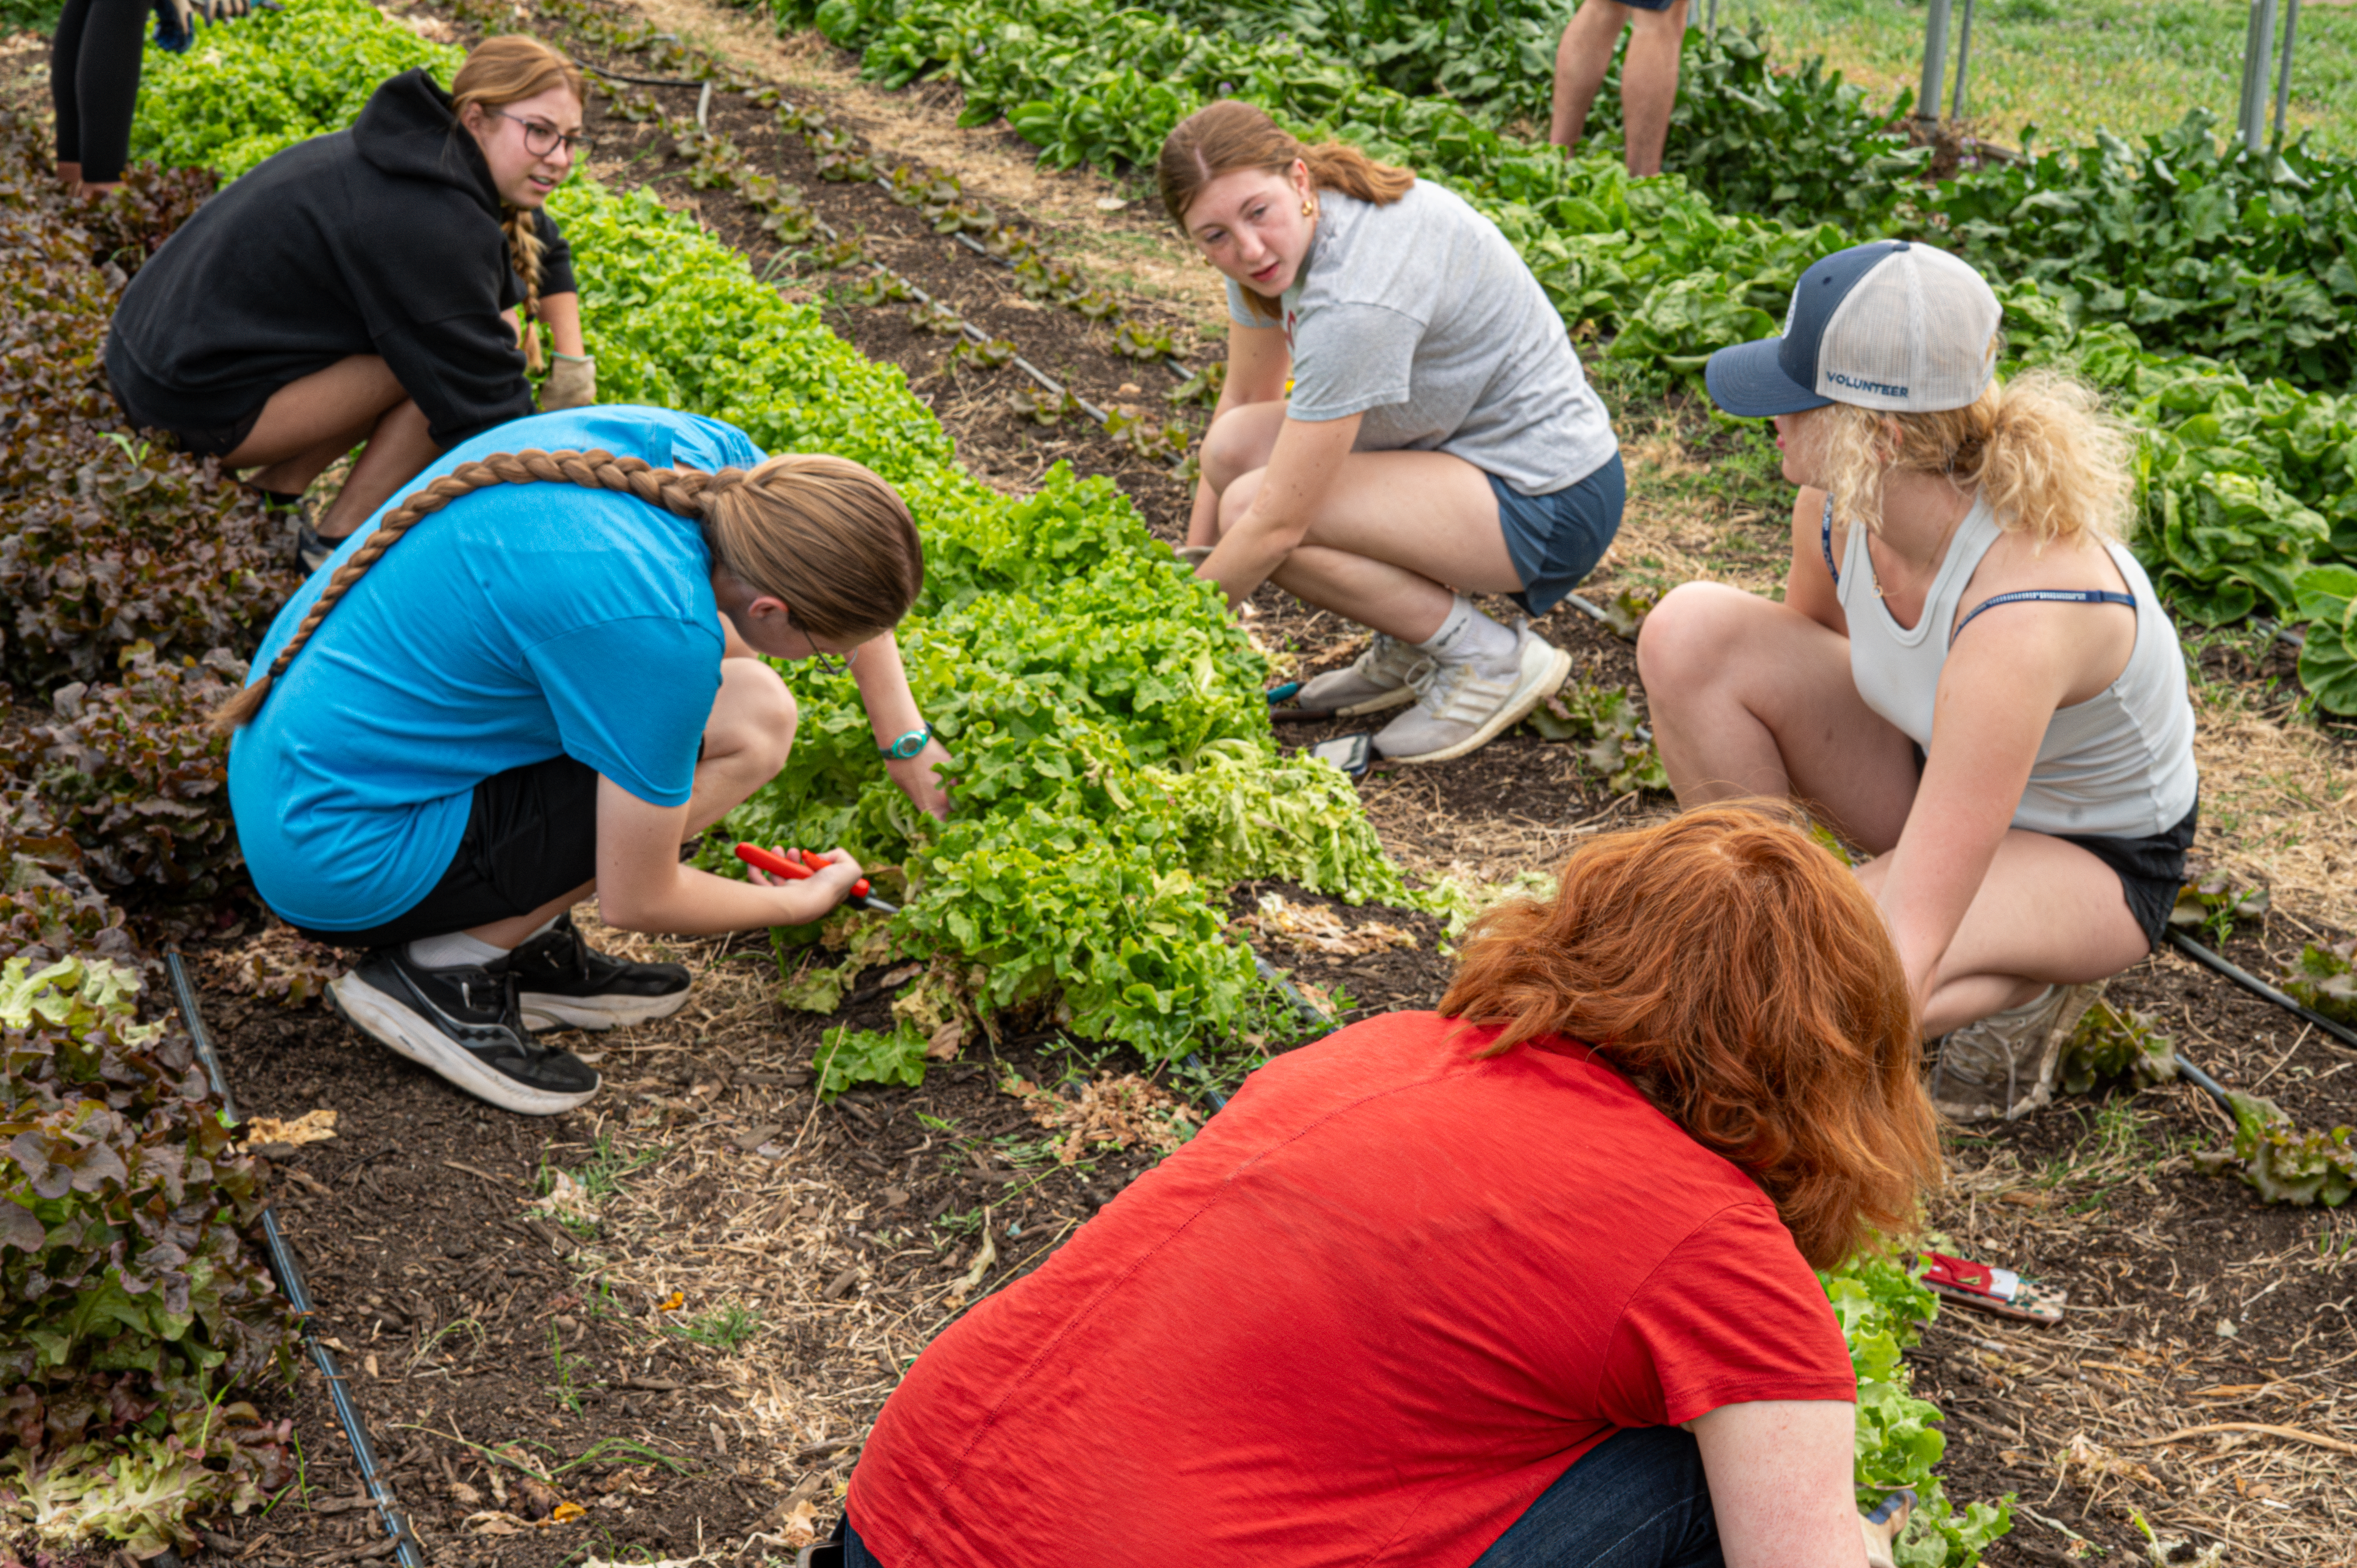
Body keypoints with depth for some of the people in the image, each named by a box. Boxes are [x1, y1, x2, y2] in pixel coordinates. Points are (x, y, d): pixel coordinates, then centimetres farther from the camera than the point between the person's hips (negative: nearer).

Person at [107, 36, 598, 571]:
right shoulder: (433, 224, -25)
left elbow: (544, 246, 21)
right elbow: (484, 401, -21)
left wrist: (573, 362, 8)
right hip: (200, 401, -10)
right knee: (453, 360, -16)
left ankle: (279, 486, 12)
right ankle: (338, 543, -3)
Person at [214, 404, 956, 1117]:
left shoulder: (709, 453, -7)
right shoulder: (658, 627, -30)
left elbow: (857, 580, 16)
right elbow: (636, 901, -17)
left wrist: (905, 740, 13)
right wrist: (806, 903, -1)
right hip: (343, 861, -9)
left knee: (718, 644, 9)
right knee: (751, 722, -15)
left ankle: (512, 934, 9)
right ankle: (446, 971, -6)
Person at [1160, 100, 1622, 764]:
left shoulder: (1358, 300, -31)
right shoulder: (1282, 232, -5)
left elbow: (1277, 524, -27)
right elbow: (1244, 399, 9)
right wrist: (1193, 568, 5)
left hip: (1549, 504, -9)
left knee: (1253, 505, -22)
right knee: (1234, 446, -5)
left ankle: (1491, 660, -7)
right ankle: (1416, 646, 9)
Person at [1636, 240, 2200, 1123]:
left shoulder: (2022, 614, -40)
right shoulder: (1841, 503, -19)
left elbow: (1908, 954, -42)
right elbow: (1799, 658, 6)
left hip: (2092, 858, -6)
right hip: (1940, 759, 6)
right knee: (1690, 630, -17)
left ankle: (2026, 987, -3)